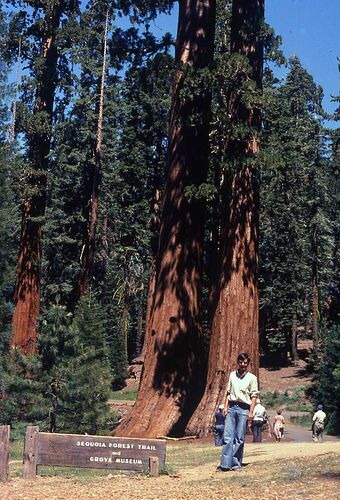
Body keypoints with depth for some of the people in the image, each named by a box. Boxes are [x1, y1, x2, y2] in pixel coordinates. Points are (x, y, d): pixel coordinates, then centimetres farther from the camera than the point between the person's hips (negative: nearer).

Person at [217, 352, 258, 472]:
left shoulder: (252, 377, 1)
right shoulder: (232, 375, 12)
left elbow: (254, 396, -1)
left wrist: (251, 412, -8)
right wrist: (225, 407, 7)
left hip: (244, 408, -3)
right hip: (232, 407, 3)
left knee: (240, 438, -1)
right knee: (227, 436, -4)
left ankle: (236, 464, 8)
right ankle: (225, 464, -5)